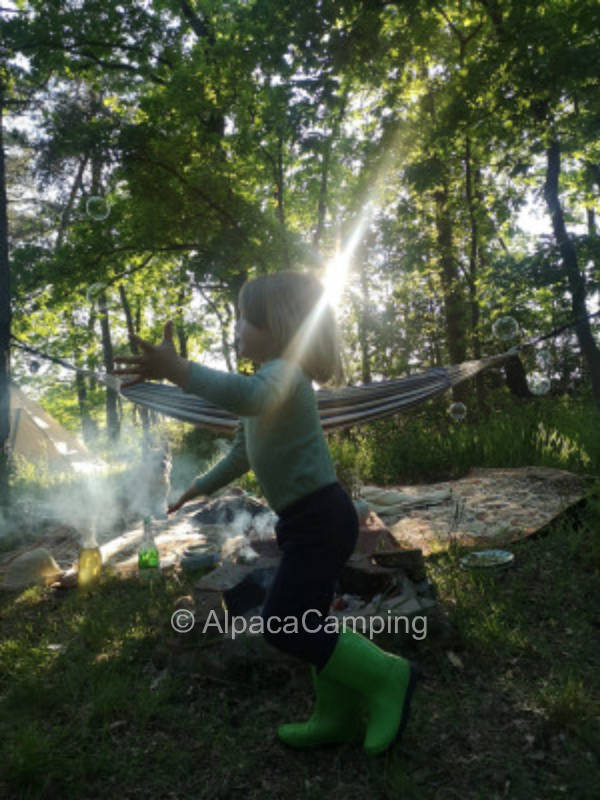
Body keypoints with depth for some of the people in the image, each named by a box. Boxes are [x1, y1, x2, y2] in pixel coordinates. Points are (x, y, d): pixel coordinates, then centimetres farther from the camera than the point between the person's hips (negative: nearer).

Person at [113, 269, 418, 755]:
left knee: (284, 627, -7)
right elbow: (246, 450, 28)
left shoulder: (283, 373, -16)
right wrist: (202, 487, 34)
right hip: (310, 520, 10)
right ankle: (338, 718, 30)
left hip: (320, 518, -10)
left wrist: (177, 370, -48)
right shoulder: (271, 380, 16)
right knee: (309, 624, 16)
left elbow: (246, 396, -42)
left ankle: (385, 677, 3)